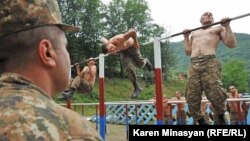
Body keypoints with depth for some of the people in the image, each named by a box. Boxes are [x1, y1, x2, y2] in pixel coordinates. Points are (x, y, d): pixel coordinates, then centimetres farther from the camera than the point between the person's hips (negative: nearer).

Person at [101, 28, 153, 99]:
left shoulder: (119, 39, -46)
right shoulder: (106, 44, -29)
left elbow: (133, 31, -43)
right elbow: (102, 38, -4)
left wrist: (136, 42, -31)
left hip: (131, 46, -3)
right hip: (122, 51, 3)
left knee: (140, 64, 5)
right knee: (128, 68, -9)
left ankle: (145, 61, 44)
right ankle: (136, 88, 3)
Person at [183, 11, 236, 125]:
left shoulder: (218, 28, 23)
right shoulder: (193, 33, 34)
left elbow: (232, 44, 10)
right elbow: (188, 52, 29)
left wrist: (227, 26, 6)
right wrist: (186, 37, 23)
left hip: (210, 62, -4)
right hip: (193, 65, 4)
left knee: (215, 94, -18)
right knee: (192, 98, -4)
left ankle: (221, 119, 7)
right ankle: (201, 122, 12)